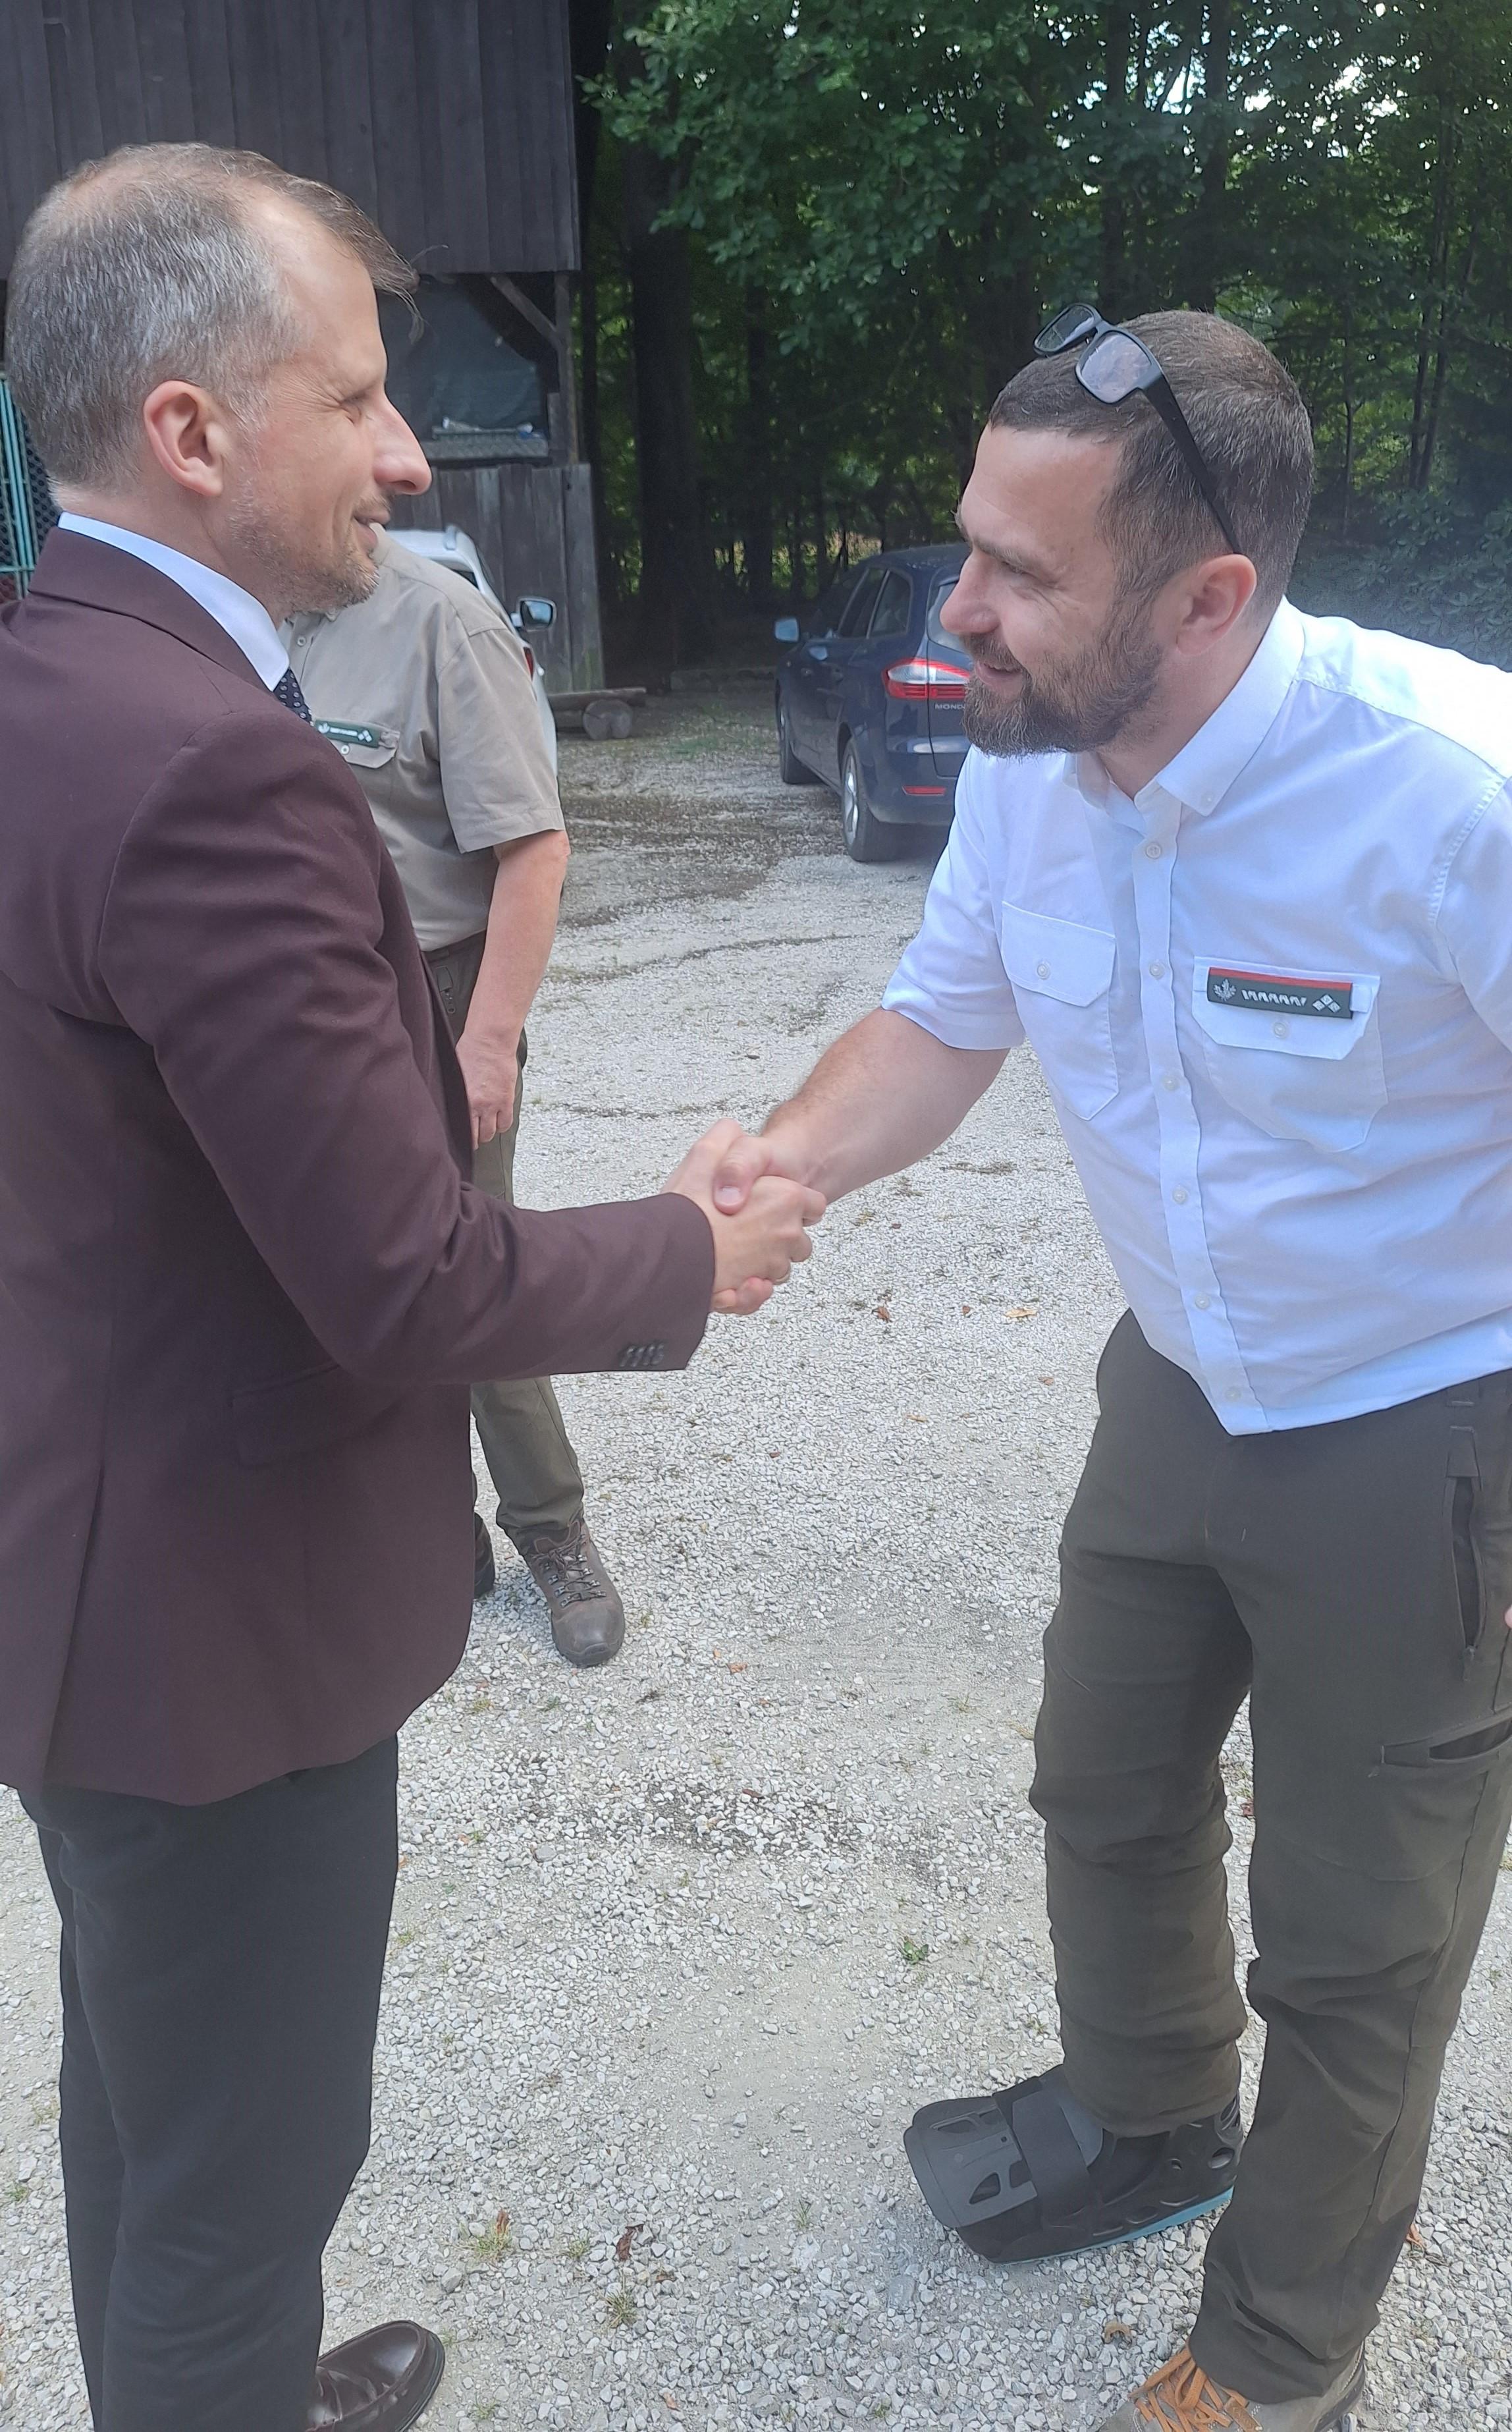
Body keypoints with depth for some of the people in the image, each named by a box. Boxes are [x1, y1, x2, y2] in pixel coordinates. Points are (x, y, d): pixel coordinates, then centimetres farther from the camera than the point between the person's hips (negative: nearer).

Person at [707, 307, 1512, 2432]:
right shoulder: (1025, 764, -11)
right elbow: (945, 1020, 4)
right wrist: (783, 1161, -17)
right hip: (1182, 1386, 6)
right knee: (1108, 1790, 24)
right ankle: (1149, 2121, 56)